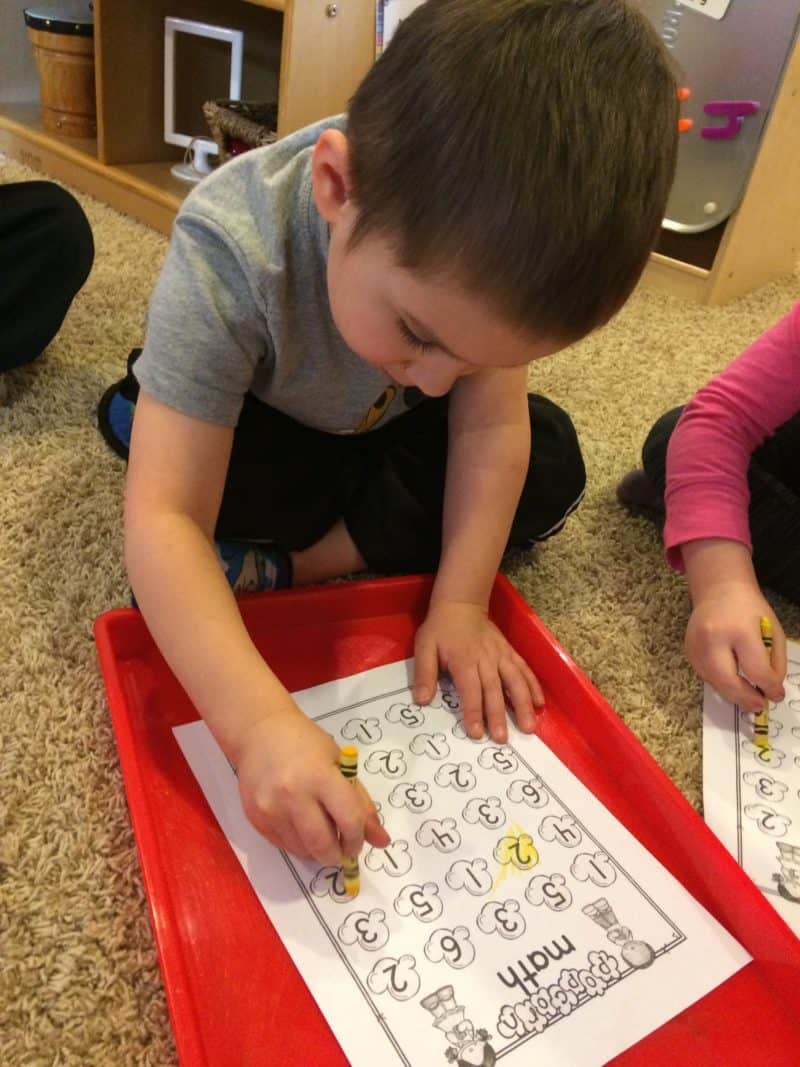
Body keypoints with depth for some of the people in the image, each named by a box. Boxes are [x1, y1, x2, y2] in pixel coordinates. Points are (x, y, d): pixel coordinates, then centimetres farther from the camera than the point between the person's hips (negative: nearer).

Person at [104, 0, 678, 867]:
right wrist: (258, 721, -54)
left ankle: (276, 568, -17)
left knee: (548, 467, -17)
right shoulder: (227, 257, -39)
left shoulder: (489, 244, -29)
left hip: (375, 430, 5)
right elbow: (164, 519, -43)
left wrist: (460, 604, -28)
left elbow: (491, 424, -21)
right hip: (245, 425, -4)